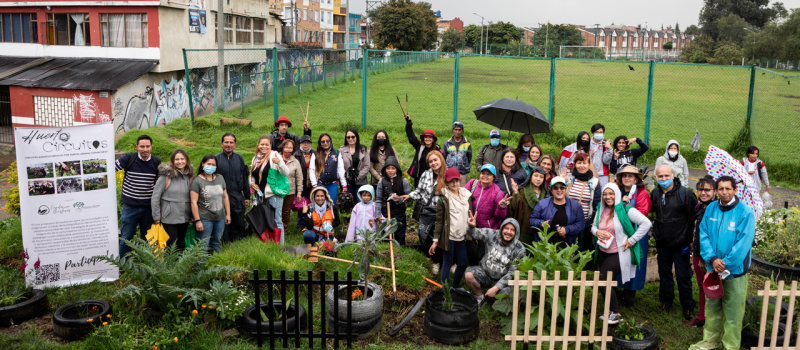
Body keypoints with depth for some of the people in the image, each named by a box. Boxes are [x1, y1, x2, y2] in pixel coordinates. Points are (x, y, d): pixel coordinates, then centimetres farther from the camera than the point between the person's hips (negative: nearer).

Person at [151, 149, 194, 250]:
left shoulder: (189, 176, 5)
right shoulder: (166, 175, -10)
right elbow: (155, 197, -8)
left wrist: (192, 215, 10)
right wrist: (156, 217, -8)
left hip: (185, 219, 5)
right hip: (169, 219, -5)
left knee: (181, 245, 15)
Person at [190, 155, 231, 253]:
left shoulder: (220, 178, 9)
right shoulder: (197, 181, -8)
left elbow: (225, 197, 15)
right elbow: (194, 202, -10)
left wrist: (228, 214, 11)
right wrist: (197, 220, -14)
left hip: (220, 218, 5)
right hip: (204, 219, -5)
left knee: (217, 243, 13)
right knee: (204, 246, -2)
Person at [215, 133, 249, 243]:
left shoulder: (239, 158, 7)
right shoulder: (216, 159, -4)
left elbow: (244, 179, 13)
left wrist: (247, 197, 11)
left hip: (238, 198, 3)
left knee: (239, 224, 8)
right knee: (225, 225, 4)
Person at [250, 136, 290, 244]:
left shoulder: (274, 156, -8)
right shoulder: (255, 158, 11)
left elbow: (286, 173, -17)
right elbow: (252, 175, 25)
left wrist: (279, 163, -34)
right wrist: (252, 183, 5)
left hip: (273, 194, -7)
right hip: (260, 195, 7)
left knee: (276, 221, -5)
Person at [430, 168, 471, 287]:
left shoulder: (466, 195, 10)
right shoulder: (443, 199, -6)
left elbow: (470, 216, 18)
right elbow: (439, 221, -7)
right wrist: (435, 240, -9)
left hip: (461, 237, 6)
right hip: (448, 237, -6)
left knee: (463, 263, 11)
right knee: (447, 263, 1)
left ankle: (455, 287, 29)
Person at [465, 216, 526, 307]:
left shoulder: (519, 249, -14)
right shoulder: (492, 235, -10)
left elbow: (512, 273, -14)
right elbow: (474, 233, -13)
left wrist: (495, 288, -21)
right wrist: (471, 227, -40)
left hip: (502, 280, -1)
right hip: (485, 273, 2)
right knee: (469, 274, -28)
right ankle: (480, 297, 3)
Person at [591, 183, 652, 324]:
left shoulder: (625, 209, -13)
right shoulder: (601, 210, 7)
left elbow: (646, 223, -15)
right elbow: (594, 226, 20)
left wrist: (631, 240, -15)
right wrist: (597, 232, -5)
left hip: (619, 254, -7)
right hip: (603, 253, 7)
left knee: (602, 280, -15)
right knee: (606, 282, 12)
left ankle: (615, 312, -1)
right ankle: (612, 310, 29)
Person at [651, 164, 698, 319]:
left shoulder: (685, 193, -15)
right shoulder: (655, 193, 1)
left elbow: (694, 217, -11)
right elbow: (651, 209, 21)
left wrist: (690, 237, -10)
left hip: (680, 243, -5)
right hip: (662, 242, 5)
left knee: (683, 275, 4)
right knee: (664, 272, 18)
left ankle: (687, 306, 20)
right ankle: (666, 300, 35)